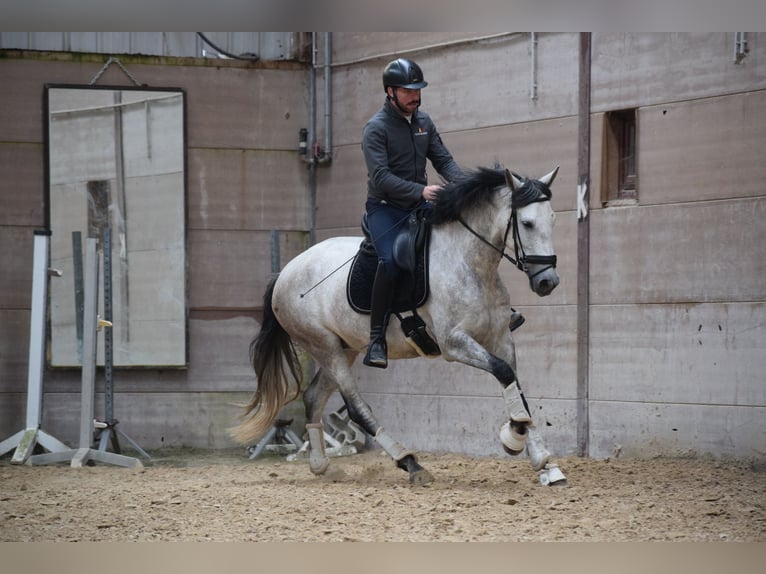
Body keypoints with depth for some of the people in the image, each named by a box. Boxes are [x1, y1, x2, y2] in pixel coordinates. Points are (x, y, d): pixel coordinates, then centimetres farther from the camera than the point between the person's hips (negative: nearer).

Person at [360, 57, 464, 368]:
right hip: (384, 206, -6)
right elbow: (381, 178, -22)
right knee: (390, 260, -29)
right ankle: (377, 340, -25)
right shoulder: (376, 128, -13)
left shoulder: (423, 121, 8)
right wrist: (421, 190, -31)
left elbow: (443, 160, 10)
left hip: (418, 204, 6)